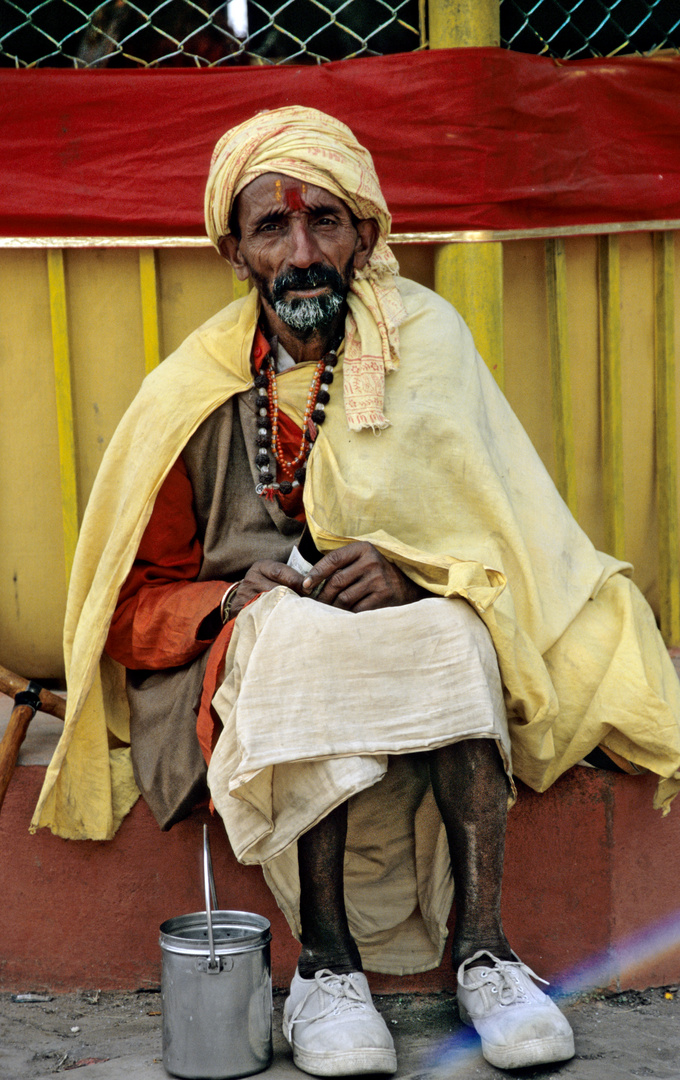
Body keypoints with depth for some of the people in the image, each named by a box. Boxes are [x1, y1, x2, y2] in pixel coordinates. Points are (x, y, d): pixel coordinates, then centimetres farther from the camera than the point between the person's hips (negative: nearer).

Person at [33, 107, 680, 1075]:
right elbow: (135, 603, 4)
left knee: (454, 633, -32)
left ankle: (483, 950, -29)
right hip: (242, 660, -1)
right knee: (304, 636, -35)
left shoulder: (424, 340, -2)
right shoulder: (191, 397, -3)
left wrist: (410, 572, -24)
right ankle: (325, 964, -28)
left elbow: (501, 534, -3)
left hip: (406, 629, 1)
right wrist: (233, 600, -17)